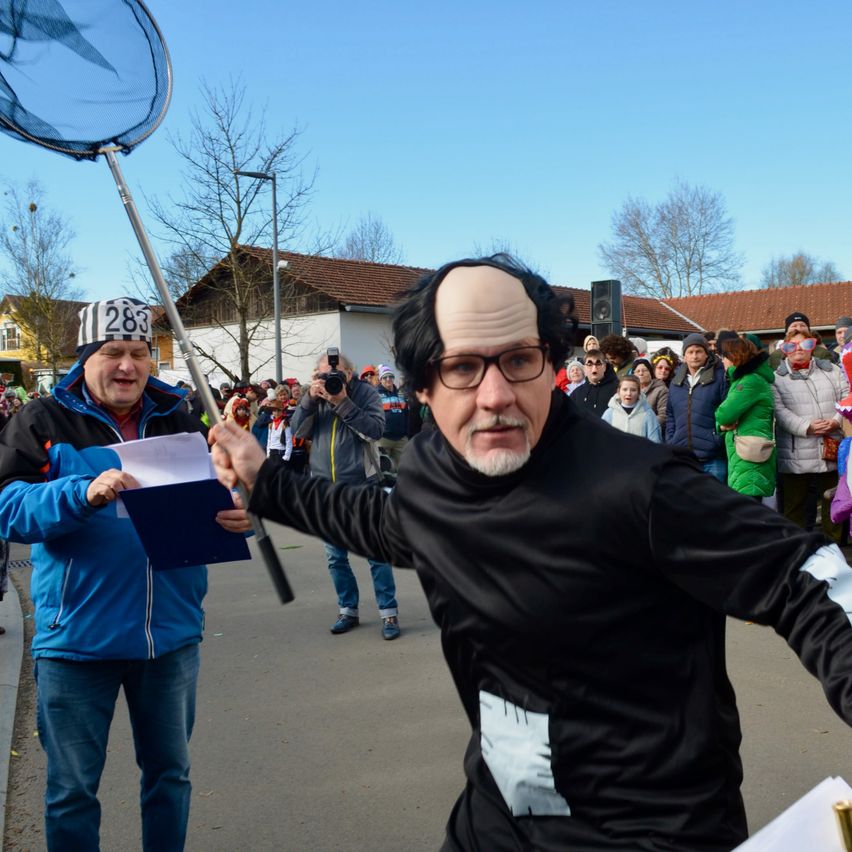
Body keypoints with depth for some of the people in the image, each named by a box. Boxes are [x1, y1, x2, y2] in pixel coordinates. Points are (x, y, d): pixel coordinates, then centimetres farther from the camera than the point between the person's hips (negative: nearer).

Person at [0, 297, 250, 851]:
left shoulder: (178, 420, 6)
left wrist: (238, 515, -17)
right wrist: (84, 493, -30)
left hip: (171, 634, 3)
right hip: (76, 638, -3)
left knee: (170, 772, 18)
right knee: (72, 789, 11)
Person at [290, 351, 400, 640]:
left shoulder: (366, 392, -3)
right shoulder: (315, 398, 8)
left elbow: (375, 429, -16)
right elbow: (298, 430, -1)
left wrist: (343, 402, -20)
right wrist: (310, 398, -14)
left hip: (362, 487, -4)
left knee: (376, 552, -2)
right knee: (335, 556, 11)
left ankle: (389, 613, 7)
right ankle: (348, 610, 25)